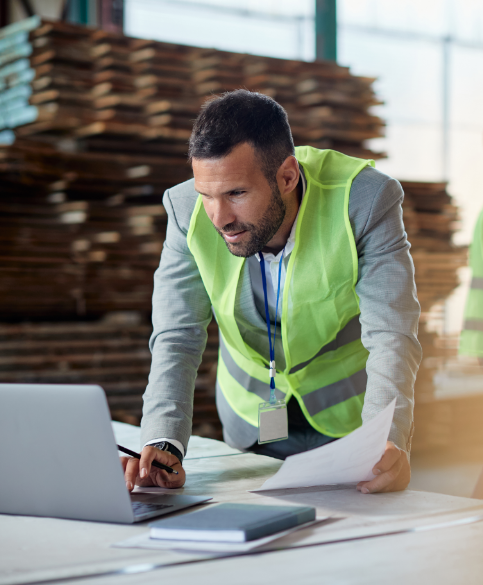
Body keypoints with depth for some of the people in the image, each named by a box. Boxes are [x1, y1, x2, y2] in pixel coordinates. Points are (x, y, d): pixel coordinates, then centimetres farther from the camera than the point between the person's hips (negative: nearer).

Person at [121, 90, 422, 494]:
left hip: (349, 415, -2)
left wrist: (387, 443, -46)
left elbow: (391, 337, -29)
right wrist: (163, 444, -37)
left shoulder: (366, 199, -27)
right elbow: (177, 339, -20)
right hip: (252, 421, 2)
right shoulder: (187, 209, -20)